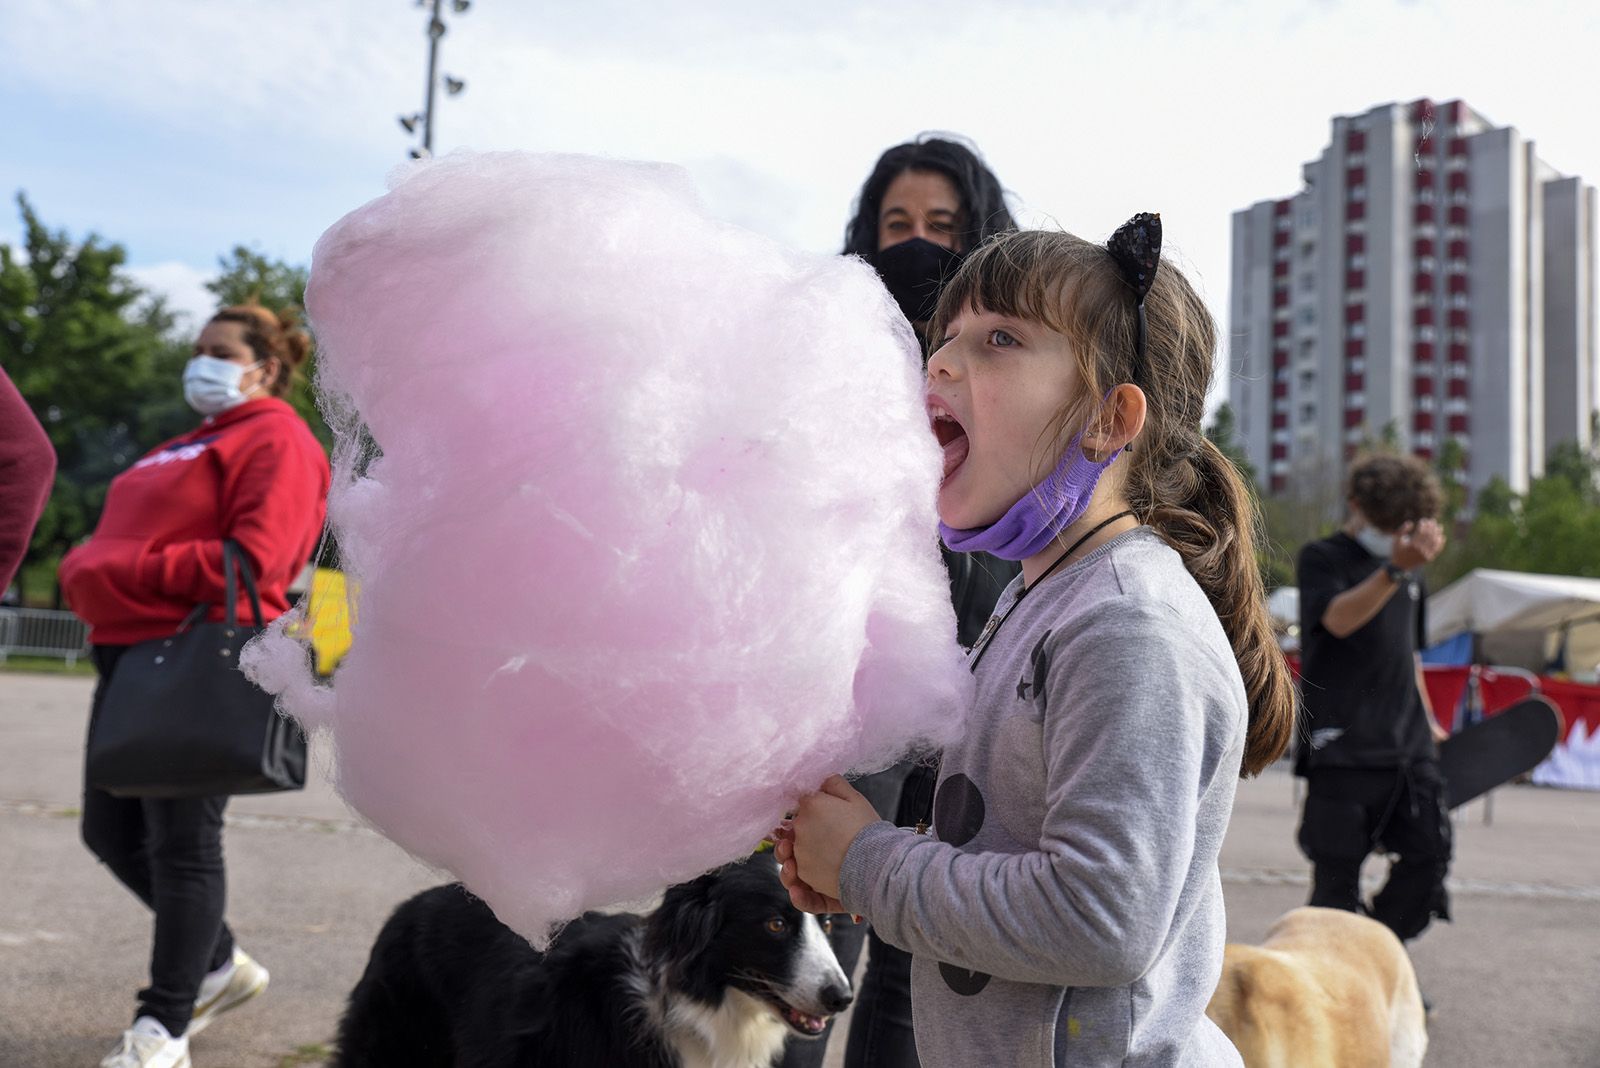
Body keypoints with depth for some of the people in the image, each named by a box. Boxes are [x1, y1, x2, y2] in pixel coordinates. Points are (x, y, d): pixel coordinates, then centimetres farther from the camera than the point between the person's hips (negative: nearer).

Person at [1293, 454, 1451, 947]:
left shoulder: (1409, 571, 19)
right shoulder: (1321, 559, -4)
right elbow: (1338, 619, -26)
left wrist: (1426, 717, 27)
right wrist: (1395, 570, -41)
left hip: (1407, 743, 7)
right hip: (1342, 743, -6)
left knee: (1429, 852, 1)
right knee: (1337, 868, -3)